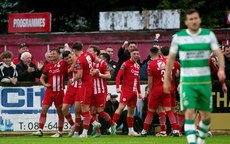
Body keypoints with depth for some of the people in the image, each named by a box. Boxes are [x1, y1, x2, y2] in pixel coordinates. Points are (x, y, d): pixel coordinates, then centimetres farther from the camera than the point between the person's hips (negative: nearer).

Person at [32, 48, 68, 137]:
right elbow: (42, 78, 16)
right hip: (49, 91, 3)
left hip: (59, 91, -3)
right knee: (44, 109, -7)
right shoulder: (48, 66, 9)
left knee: (60, 111, 4)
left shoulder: (63, 63, -2)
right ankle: (40, 130, -7)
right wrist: (44, 84, -1)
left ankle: (60, 132, 14)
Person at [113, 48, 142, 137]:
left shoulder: (138, 66, 15)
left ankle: (131, 131, 14)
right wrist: (117, 87, -24)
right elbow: (118, 76, -13)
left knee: (131, 111, 10)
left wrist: (139, 92, 21)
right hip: (126, 90, -7)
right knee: (121, 107, -17)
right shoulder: (126, 64, -6)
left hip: (134, 91, 7)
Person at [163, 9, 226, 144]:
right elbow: (171, 58, 6)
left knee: (206, 115, 8)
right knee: (189, 114, -14)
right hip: (187, 82, -2)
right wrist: (167, 80, 6)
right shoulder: (178, 37, 0)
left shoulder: (209, 35, 1)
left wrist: (221, 69, -26)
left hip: (205, 81, 2)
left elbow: (219, 53, -7)